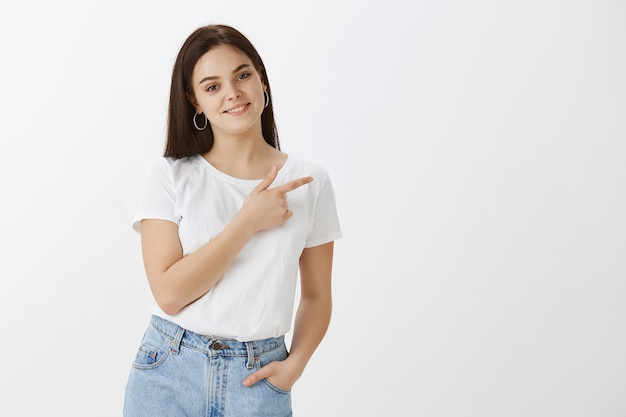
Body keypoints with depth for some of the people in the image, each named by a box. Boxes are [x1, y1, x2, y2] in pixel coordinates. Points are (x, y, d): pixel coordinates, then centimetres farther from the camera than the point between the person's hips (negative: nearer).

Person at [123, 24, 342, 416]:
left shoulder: (309, 181, -1)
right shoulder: (170, 175, -5)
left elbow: (316, 295, 5)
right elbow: (169, 292, -13)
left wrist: (296, 362, -11)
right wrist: (248, 222, -16)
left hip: (257, 379, 1)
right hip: (168, 373, -1)